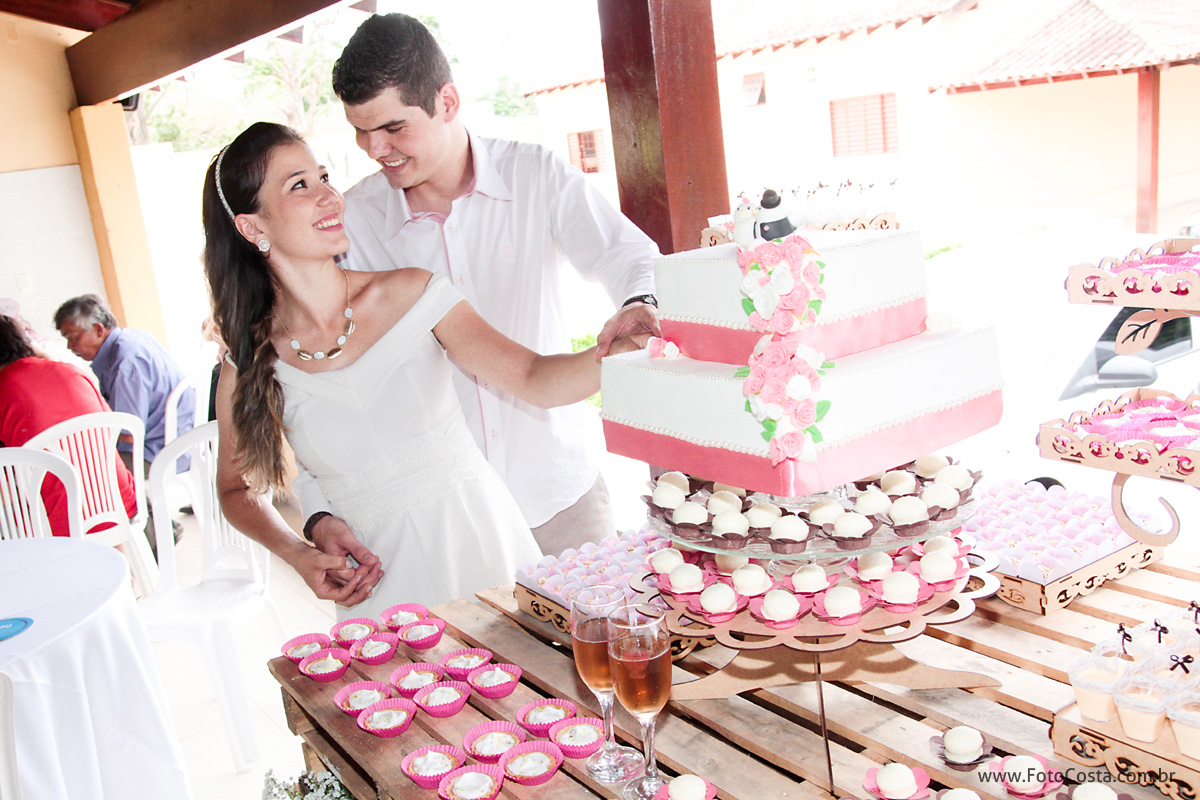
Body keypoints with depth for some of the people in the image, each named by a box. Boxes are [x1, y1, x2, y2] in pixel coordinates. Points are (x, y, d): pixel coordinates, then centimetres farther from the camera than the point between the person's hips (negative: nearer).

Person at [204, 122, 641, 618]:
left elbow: (535, 379, -11)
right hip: (384, 583, 0)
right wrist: (297, 554, -7)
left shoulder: (412, 294, -6)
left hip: (484, 545, 1)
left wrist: (612, 352, -30)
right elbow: (237, 488, 10)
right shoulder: (248, 369, -5)